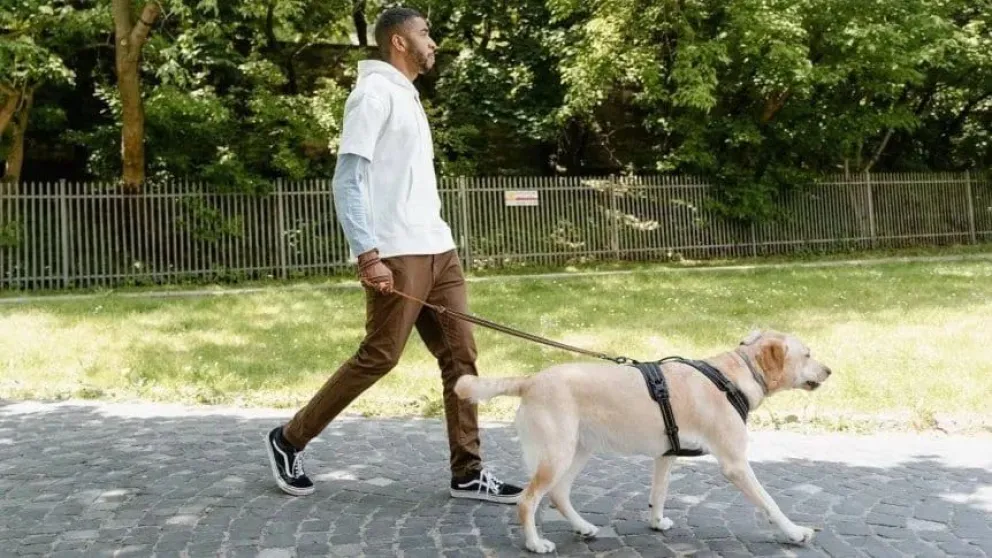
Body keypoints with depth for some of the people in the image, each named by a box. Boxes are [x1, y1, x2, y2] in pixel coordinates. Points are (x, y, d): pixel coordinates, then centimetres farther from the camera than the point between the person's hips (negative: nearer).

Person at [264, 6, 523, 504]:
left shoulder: (408, 96, 21)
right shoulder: (375, 92, -7)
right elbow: (348, 180, -16)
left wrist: (433, 244, 18)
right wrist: (367, 255, -23)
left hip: (437, 248, 9)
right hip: (397, 255, -9)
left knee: (460, 356, 4)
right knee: (378, 357, -5)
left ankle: (467, 473, 8)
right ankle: (288, 440, 11)